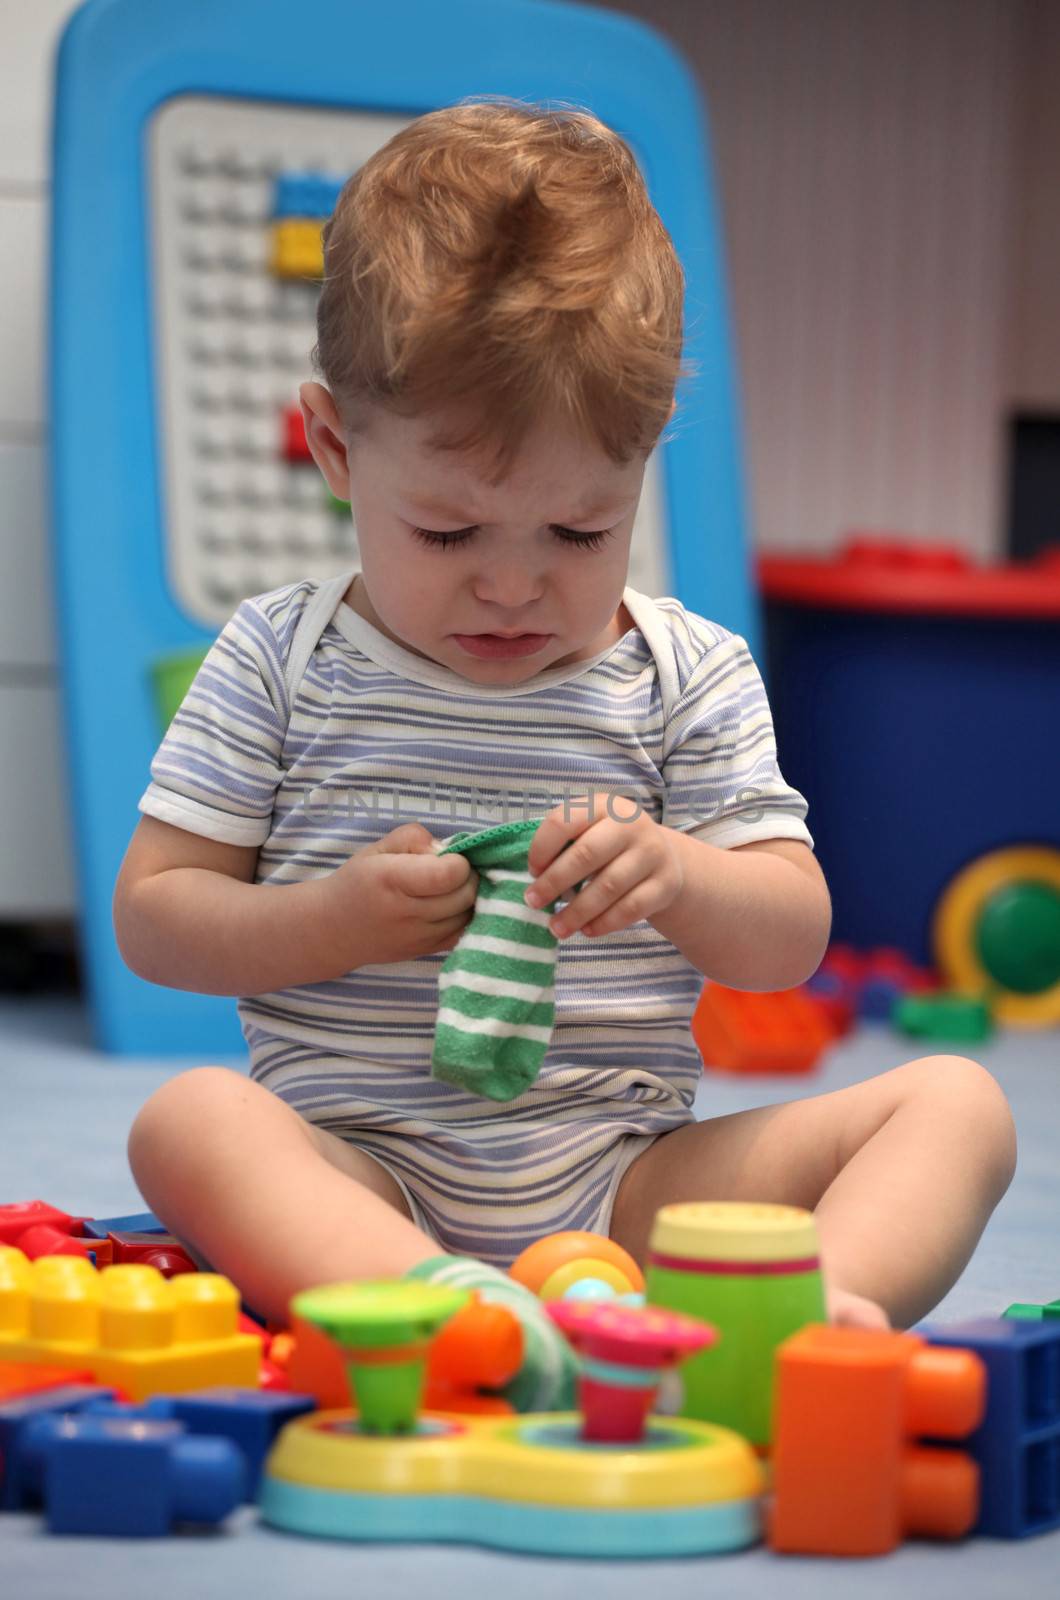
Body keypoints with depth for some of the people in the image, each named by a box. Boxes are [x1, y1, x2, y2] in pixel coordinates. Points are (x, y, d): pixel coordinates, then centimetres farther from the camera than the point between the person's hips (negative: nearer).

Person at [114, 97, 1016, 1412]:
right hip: (357, 1170, -1)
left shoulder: (691, 677, 8)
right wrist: (333, 923, -14)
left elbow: (793, 938, 3)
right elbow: (152, 915, 5)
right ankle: (442, 1307, -56)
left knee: (956, 1101, -14)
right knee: (189, 1120, -33)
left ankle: (829, 1303, -43)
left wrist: (677, 879, -20)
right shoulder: (279, 660, 5)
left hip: (624, 1178, 2)